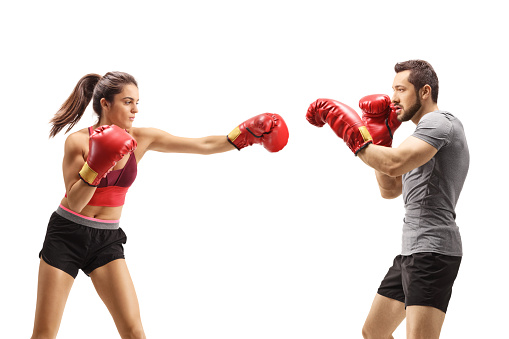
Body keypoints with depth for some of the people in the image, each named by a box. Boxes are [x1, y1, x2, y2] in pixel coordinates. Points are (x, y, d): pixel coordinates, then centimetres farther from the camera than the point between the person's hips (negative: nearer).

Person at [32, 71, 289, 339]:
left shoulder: (141, 139, -3)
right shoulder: (78, 142, -13)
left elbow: (204, 145, -4)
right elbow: (73, 203, -16)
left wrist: (246, 133, -15)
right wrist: (96, 166, -29)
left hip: (107, 239, 3)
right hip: (67, 235, -3)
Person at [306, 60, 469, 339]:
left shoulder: (438, 122, -9)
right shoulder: (430, 129, 24)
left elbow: (394, 165, -27)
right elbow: (390, 189, 22)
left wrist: (354, 136, -17)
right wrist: (380, 136, 13)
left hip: (432, 250, -11)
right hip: (412, 251, 11)